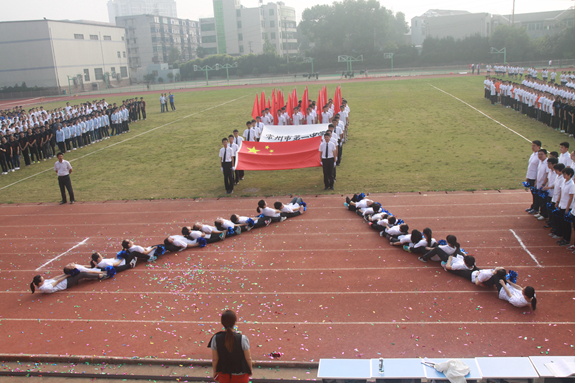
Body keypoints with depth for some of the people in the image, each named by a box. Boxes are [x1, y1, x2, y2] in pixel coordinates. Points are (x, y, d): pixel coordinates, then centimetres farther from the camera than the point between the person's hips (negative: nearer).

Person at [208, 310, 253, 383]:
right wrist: (250, 370, 7)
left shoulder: (216, 339, -19)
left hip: (224, 375, 2)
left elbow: (215, 359, -8)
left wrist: (214, 371, 10)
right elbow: (248, 358, -12)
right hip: (240, 376, -2)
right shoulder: (242, 339, -24)